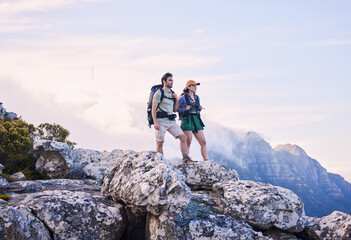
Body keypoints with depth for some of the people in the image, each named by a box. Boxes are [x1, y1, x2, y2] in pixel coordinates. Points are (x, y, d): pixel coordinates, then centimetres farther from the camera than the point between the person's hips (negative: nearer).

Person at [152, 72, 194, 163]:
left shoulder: (172, 94, 16)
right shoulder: (159, 93, -3)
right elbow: (153, 109, -7)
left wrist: (177, 100, 4)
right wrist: (155, 122, -16)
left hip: (171, 121, 6)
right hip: (161, 121, -6)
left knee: (183, 137, -6)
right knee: (160, 143, -2)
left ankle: (185, 158, -3)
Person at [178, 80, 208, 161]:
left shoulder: (197, 97, 16)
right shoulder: (183, 97, -3)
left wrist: (200, 108, 5)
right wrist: (185, 109, -17)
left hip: (196, 120, 6)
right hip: (187, 120, -6)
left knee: (203, 142, -1)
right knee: (188, 142, -8)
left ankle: (206, 161, -1)